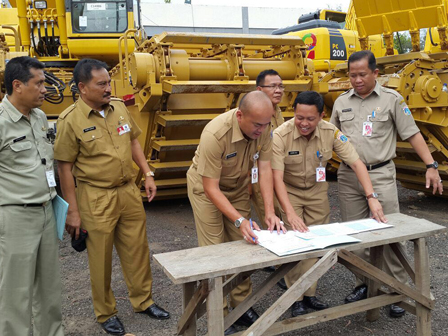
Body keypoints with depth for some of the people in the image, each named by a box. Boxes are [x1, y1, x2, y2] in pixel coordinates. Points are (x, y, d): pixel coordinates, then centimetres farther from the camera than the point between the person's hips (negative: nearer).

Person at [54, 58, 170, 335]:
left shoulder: (119, 107, 2)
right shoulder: (71, 121, -14)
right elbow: (65, 167, -11)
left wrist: (148, 173, 7)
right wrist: (73, 211, -11)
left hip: (129, 191, 5)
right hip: (96, 198, -5)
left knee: (137, 250, 16)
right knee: (101, 258, 9)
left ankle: (143, 300, 36)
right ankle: (106, 313, 30)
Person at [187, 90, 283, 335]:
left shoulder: (262, 128, -21)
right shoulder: (215, 134, -37)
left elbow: (264, 169, -16)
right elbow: (211, 187, -32)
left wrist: (269, 211, -26)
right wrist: (239, 220, -39)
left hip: (238, 186, 5)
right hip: (206, 186, -5)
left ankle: (242, 307, 23)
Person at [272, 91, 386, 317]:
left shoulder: (330, 133, -20)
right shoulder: (280, 136, -28)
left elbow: (356, 163, -17)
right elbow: (277, 177, -31)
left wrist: (372, 197, -28)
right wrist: (290, 214, -41)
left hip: (317, 189, 3)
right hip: (289, 190, -3)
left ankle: (310, 294, 22)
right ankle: (296, 298, 10)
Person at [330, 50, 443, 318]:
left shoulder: (391, 99, -1)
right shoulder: (341, 102, 9)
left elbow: (412, 134, -2)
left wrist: (431, 165, -10)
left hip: (381, 174, -3)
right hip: (348, 175, 4)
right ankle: (364, 285, 24)